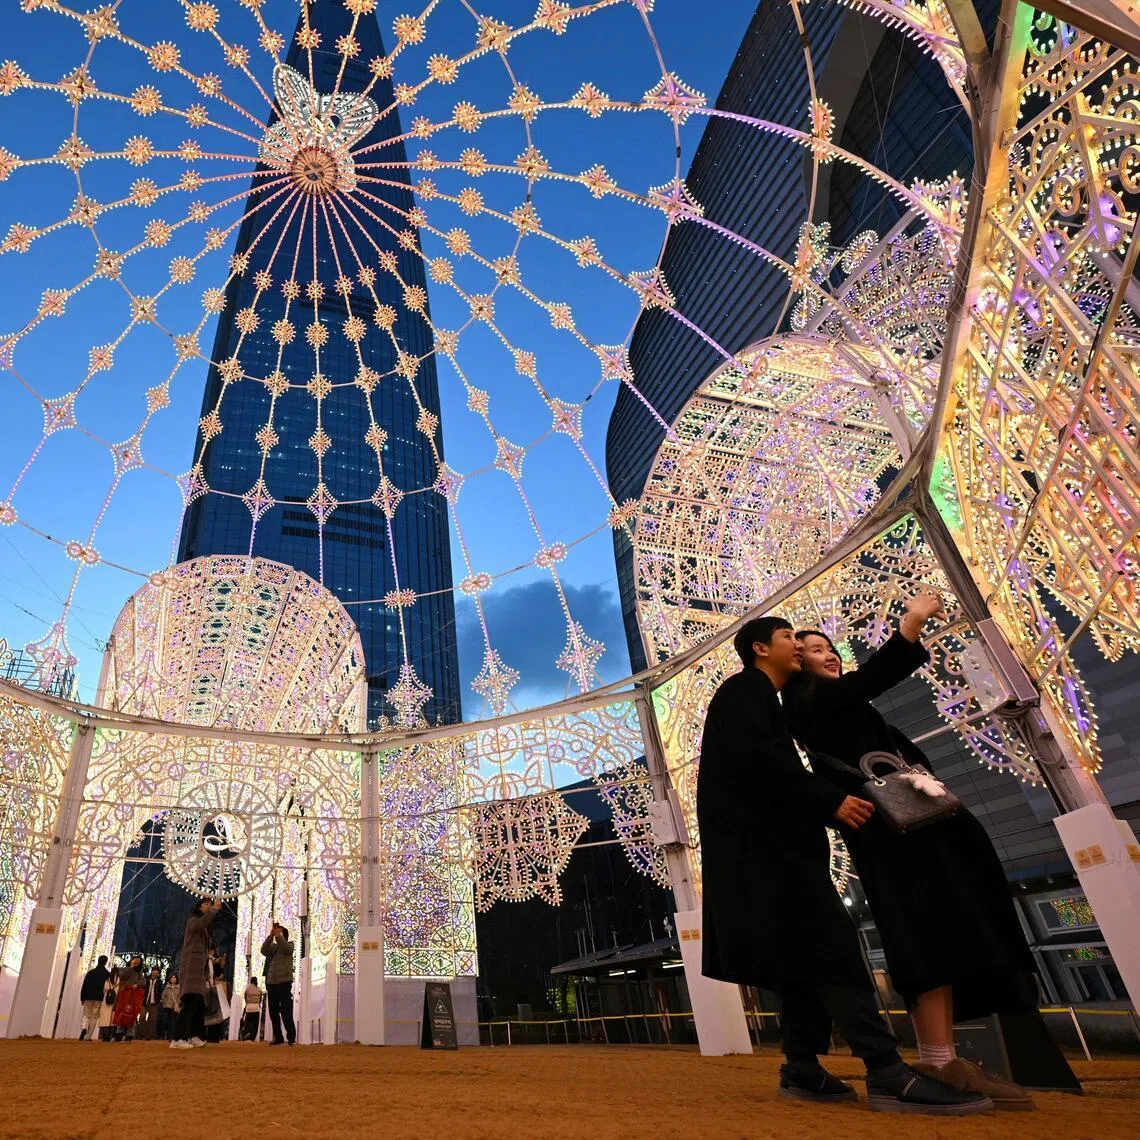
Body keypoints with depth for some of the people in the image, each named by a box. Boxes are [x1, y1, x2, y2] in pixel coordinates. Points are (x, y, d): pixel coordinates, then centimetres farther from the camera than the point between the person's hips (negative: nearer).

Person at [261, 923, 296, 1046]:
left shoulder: (289, 946, 4)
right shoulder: (272, 947, 15)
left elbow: (284, 947, -19)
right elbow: (263, 950, -6)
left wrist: (278, 934, -18)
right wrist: (270, 935, -14)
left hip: (284, 983, -5)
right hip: (271, 983, 5)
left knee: (286, 1013, -8)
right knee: (273, 1012, 8)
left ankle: (291, 1038, -5)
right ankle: (278, 1038, 17)